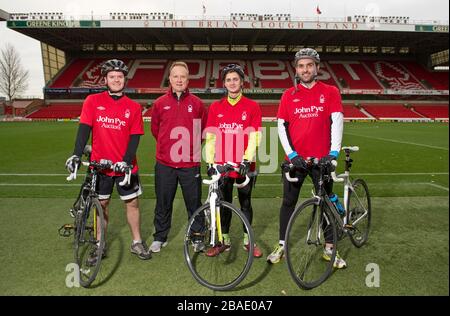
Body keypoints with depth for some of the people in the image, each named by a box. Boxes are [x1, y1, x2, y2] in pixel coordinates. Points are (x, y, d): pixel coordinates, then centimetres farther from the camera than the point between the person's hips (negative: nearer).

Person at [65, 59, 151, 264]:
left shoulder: (133, 107, -1)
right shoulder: (93, 101, -1)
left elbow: (135, 137, -4)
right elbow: (84, 129, -6)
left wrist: (126, 161, -16)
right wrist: (76, 155, -18)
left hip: (125, 166, 0)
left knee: (132, 203, 8)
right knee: (101, 204, 12)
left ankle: (137, 243, 25)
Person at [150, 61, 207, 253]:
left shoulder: (196, 103, 1)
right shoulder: (160, 103, 3)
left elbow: (204, 128, 11)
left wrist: (191, 144, 10)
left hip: (190, 163, -1)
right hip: (165, 164, 1)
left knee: (194, 203, 9)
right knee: (163, 204, 12)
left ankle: (197, 237, 26)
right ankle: (159, 238, 29)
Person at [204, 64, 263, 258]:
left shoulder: (252, 107, 1)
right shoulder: (215, 108, 6)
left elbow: (254, 136, -6)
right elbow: (210, 137, 4)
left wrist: (247, 160, -16)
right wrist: (210, 162, -3)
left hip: (244, 166, -1)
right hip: (222, 166, 2)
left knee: (246, 203, 11)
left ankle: (247, 240, 28)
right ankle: (224, 241, 27)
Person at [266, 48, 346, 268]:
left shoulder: (330, 92, 3)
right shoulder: (289, 95, 5)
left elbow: (337, 121, -6)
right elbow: (281, 126, 2)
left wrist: (333, 153, -16)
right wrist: (292, 154, -8)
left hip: (322, 159, 0)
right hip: (295, 159, 1)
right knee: (288, 202, 8)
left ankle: (329, 248, 25)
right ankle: (281, 245, 22)